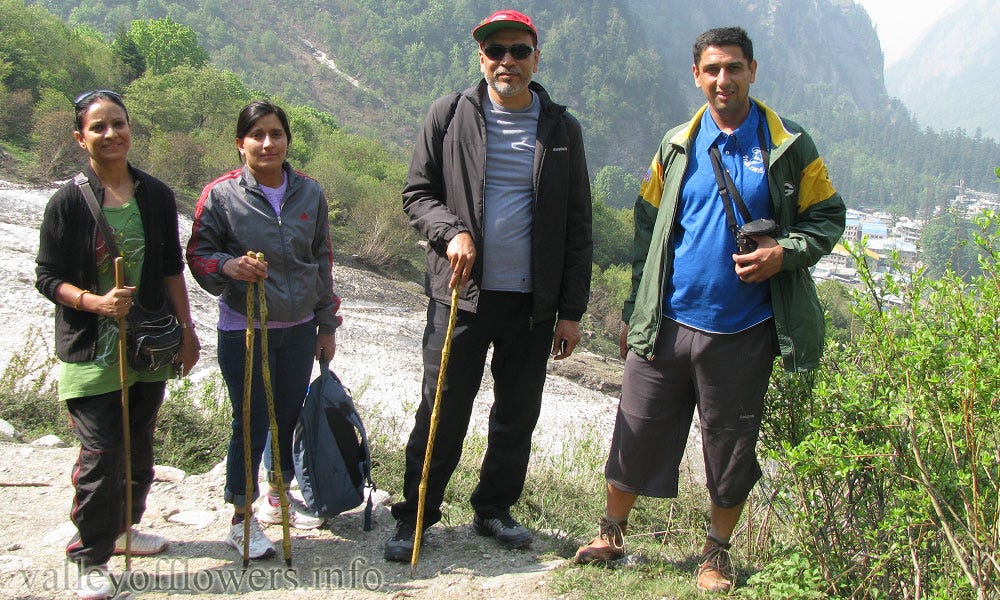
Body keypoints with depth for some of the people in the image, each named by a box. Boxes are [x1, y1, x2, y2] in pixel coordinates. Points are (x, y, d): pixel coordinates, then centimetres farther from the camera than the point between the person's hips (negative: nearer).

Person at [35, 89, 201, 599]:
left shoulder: (156, 195, 4)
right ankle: (91, 558, 11)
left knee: (139, 446, 15)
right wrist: (95, 301, -22)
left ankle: (123, 528, 36)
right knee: (100, 454, -5)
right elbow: (47, 278, -5)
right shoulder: (68, 201, -8)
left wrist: (186, 330, 8)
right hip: (92, 350, -4)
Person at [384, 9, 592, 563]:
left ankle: (495, 509, 30)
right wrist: (451, 232, -15)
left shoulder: (561, 129, 5)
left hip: (533, 303, 2)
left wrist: (572, 311, 2)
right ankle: (414, 516, 19)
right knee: (442, 413, 2)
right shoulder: (449, 115, 2)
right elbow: (416, 194, 6)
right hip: (460, 294, -2)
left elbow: (577, 229, 5)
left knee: (517, 414, 11)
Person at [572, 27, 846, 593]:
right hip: (667, 325, 2)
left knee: (733, 447, 10)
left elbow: (827, 219, 6)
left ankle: (717, 552, 30)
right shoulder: (677, 146, 7)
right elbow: (648, 227, 11)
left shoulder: (790, 148, 0)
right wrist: (636, 310, 8)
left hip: (743, 333, -1)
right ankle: (612, 534, 28)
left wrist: (784, 253, -15)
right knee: (637, 433, 8)